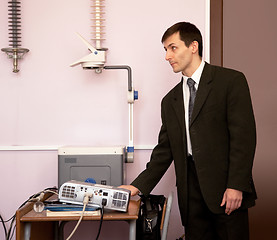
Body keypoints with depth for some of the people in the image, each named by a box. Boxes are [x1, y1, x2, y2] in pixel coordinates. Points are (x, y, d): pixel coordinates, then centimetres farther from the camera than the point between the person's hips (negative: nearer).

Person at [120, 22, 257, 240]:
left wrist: (236, 186, -15)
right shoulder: (171, 100, 16)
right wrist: (139, 186, 7)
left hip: (225, 190, -4)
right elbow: (165, 150, 16)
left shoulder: (231, 81, -1)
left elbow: (244, 136, -8)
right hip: (191, 193, 4)